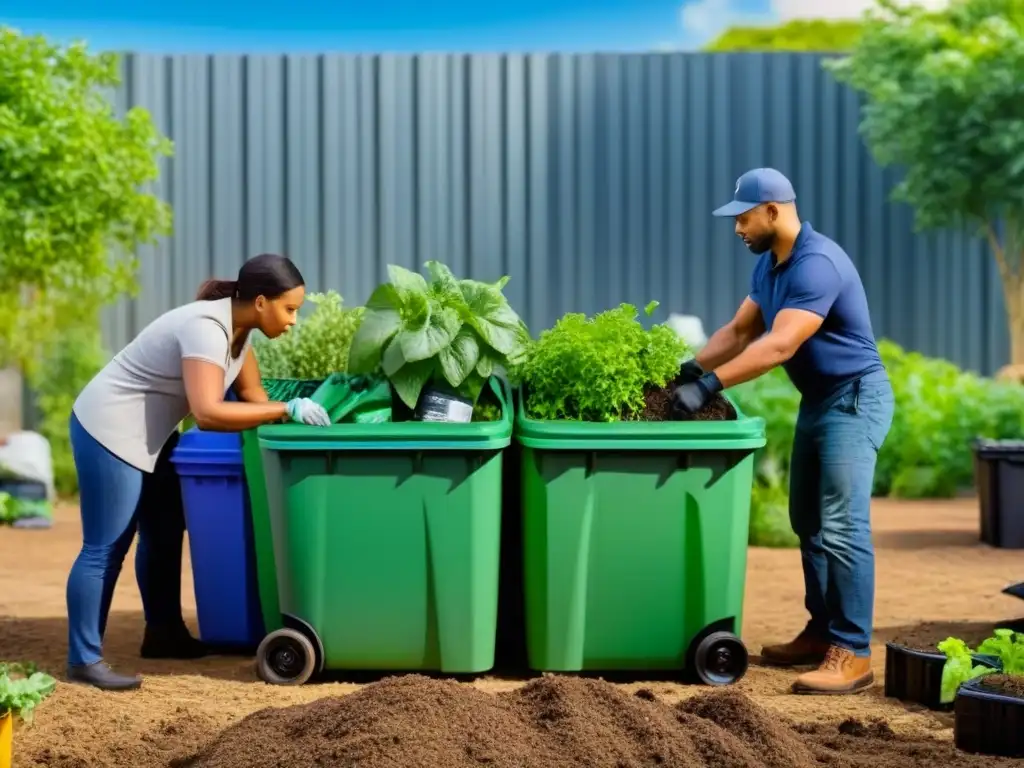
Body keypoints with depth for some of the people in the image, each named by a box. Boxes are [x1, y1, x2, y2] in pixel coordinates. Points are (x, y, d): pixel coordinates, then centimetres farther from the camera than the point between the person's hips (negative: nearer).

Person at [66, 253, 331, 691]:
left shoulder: (238, 327, 1)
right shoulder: (205, 329, -28)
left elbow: (253, 398, 6)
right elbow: (209, 413, -37)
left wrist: (292, 420, -9)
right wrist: (287, 411, -33)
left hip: (149, 432, 10)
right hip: (110, 430, -10)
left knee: (165, 533, 15)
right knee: (105, 548, -7)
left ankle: (164, 634, 27)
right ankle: (83, 659, -2)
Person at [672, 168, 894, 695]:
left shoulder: (817, 264, -24)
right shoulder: (769, 266, 8)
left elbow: (778, 346, -31)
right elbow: (738, 331, 11)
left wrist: (709, 385, -32)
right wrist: (689, 369, -3)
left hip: (854, 399, -10)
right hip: (816, 400, 10)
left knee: (841, 526, -15)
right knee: (807, 521, 15)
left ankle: (853, 653, -15)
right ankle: (822, 630, 24)